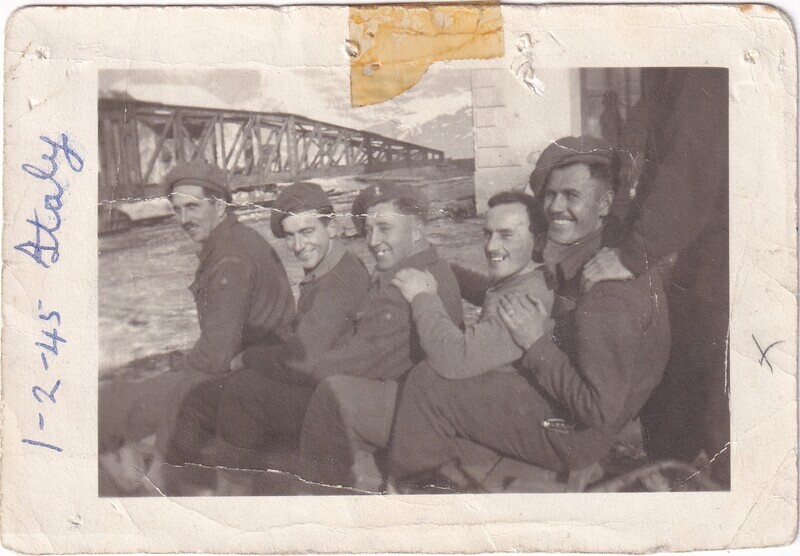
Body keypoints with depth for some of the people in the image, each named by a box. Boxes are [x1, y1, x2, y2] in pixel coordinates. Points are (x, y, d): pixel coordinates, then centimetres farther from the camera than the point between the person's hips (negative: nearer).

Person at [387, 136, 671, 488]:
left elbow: (602, 411, -29)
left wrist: (537, 344, -22)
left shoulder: (610, 290, -29)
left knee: (426, 384, -8)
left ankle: (409, 484, 15)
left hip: (574, 436, -10)